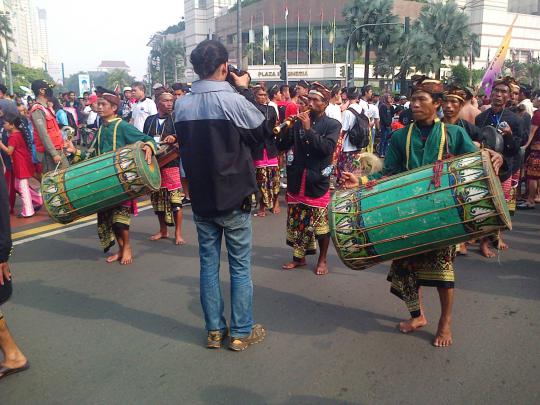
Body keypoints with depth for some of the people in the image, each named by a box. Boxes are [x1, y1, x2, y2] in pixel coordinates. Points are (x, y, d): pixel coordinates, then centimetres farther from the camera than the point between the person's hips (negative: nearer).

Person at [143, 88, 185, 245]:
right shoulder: (150, 120, 13)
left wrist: (175, 138, -27)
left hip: (172, 163, -4)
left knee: (175, 199, -6)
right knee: (157, 198, 10)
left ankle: (178, 233, 5)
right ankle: (163, 231, 24)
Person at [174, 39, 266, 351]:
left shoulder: (183, 105, 0)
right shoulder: (234, 100, -16)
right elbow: (261, 132, -2)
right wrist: (245, 89, 4)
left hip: (201, 198, 5)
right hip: (234, 198, -4)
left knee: (208, 264, 13)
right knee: (241, 266, 8)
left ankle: (215, 331, 23)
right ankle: (242, 332, 18)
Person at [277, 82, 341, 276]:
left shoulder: (332, 125, -3)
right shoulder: (299, 122, 5)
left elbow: (328, 148, -19)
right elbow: (282, 146, 3)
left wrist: (309, 129, -21)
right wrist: (286, 128, -14)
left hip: (318, 181, -3)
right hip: (297, 180, 3)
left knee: (321, 223, 6)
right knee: (296, 222, 12)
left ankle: (322, 259, 23)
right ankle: (299, 257, 28)